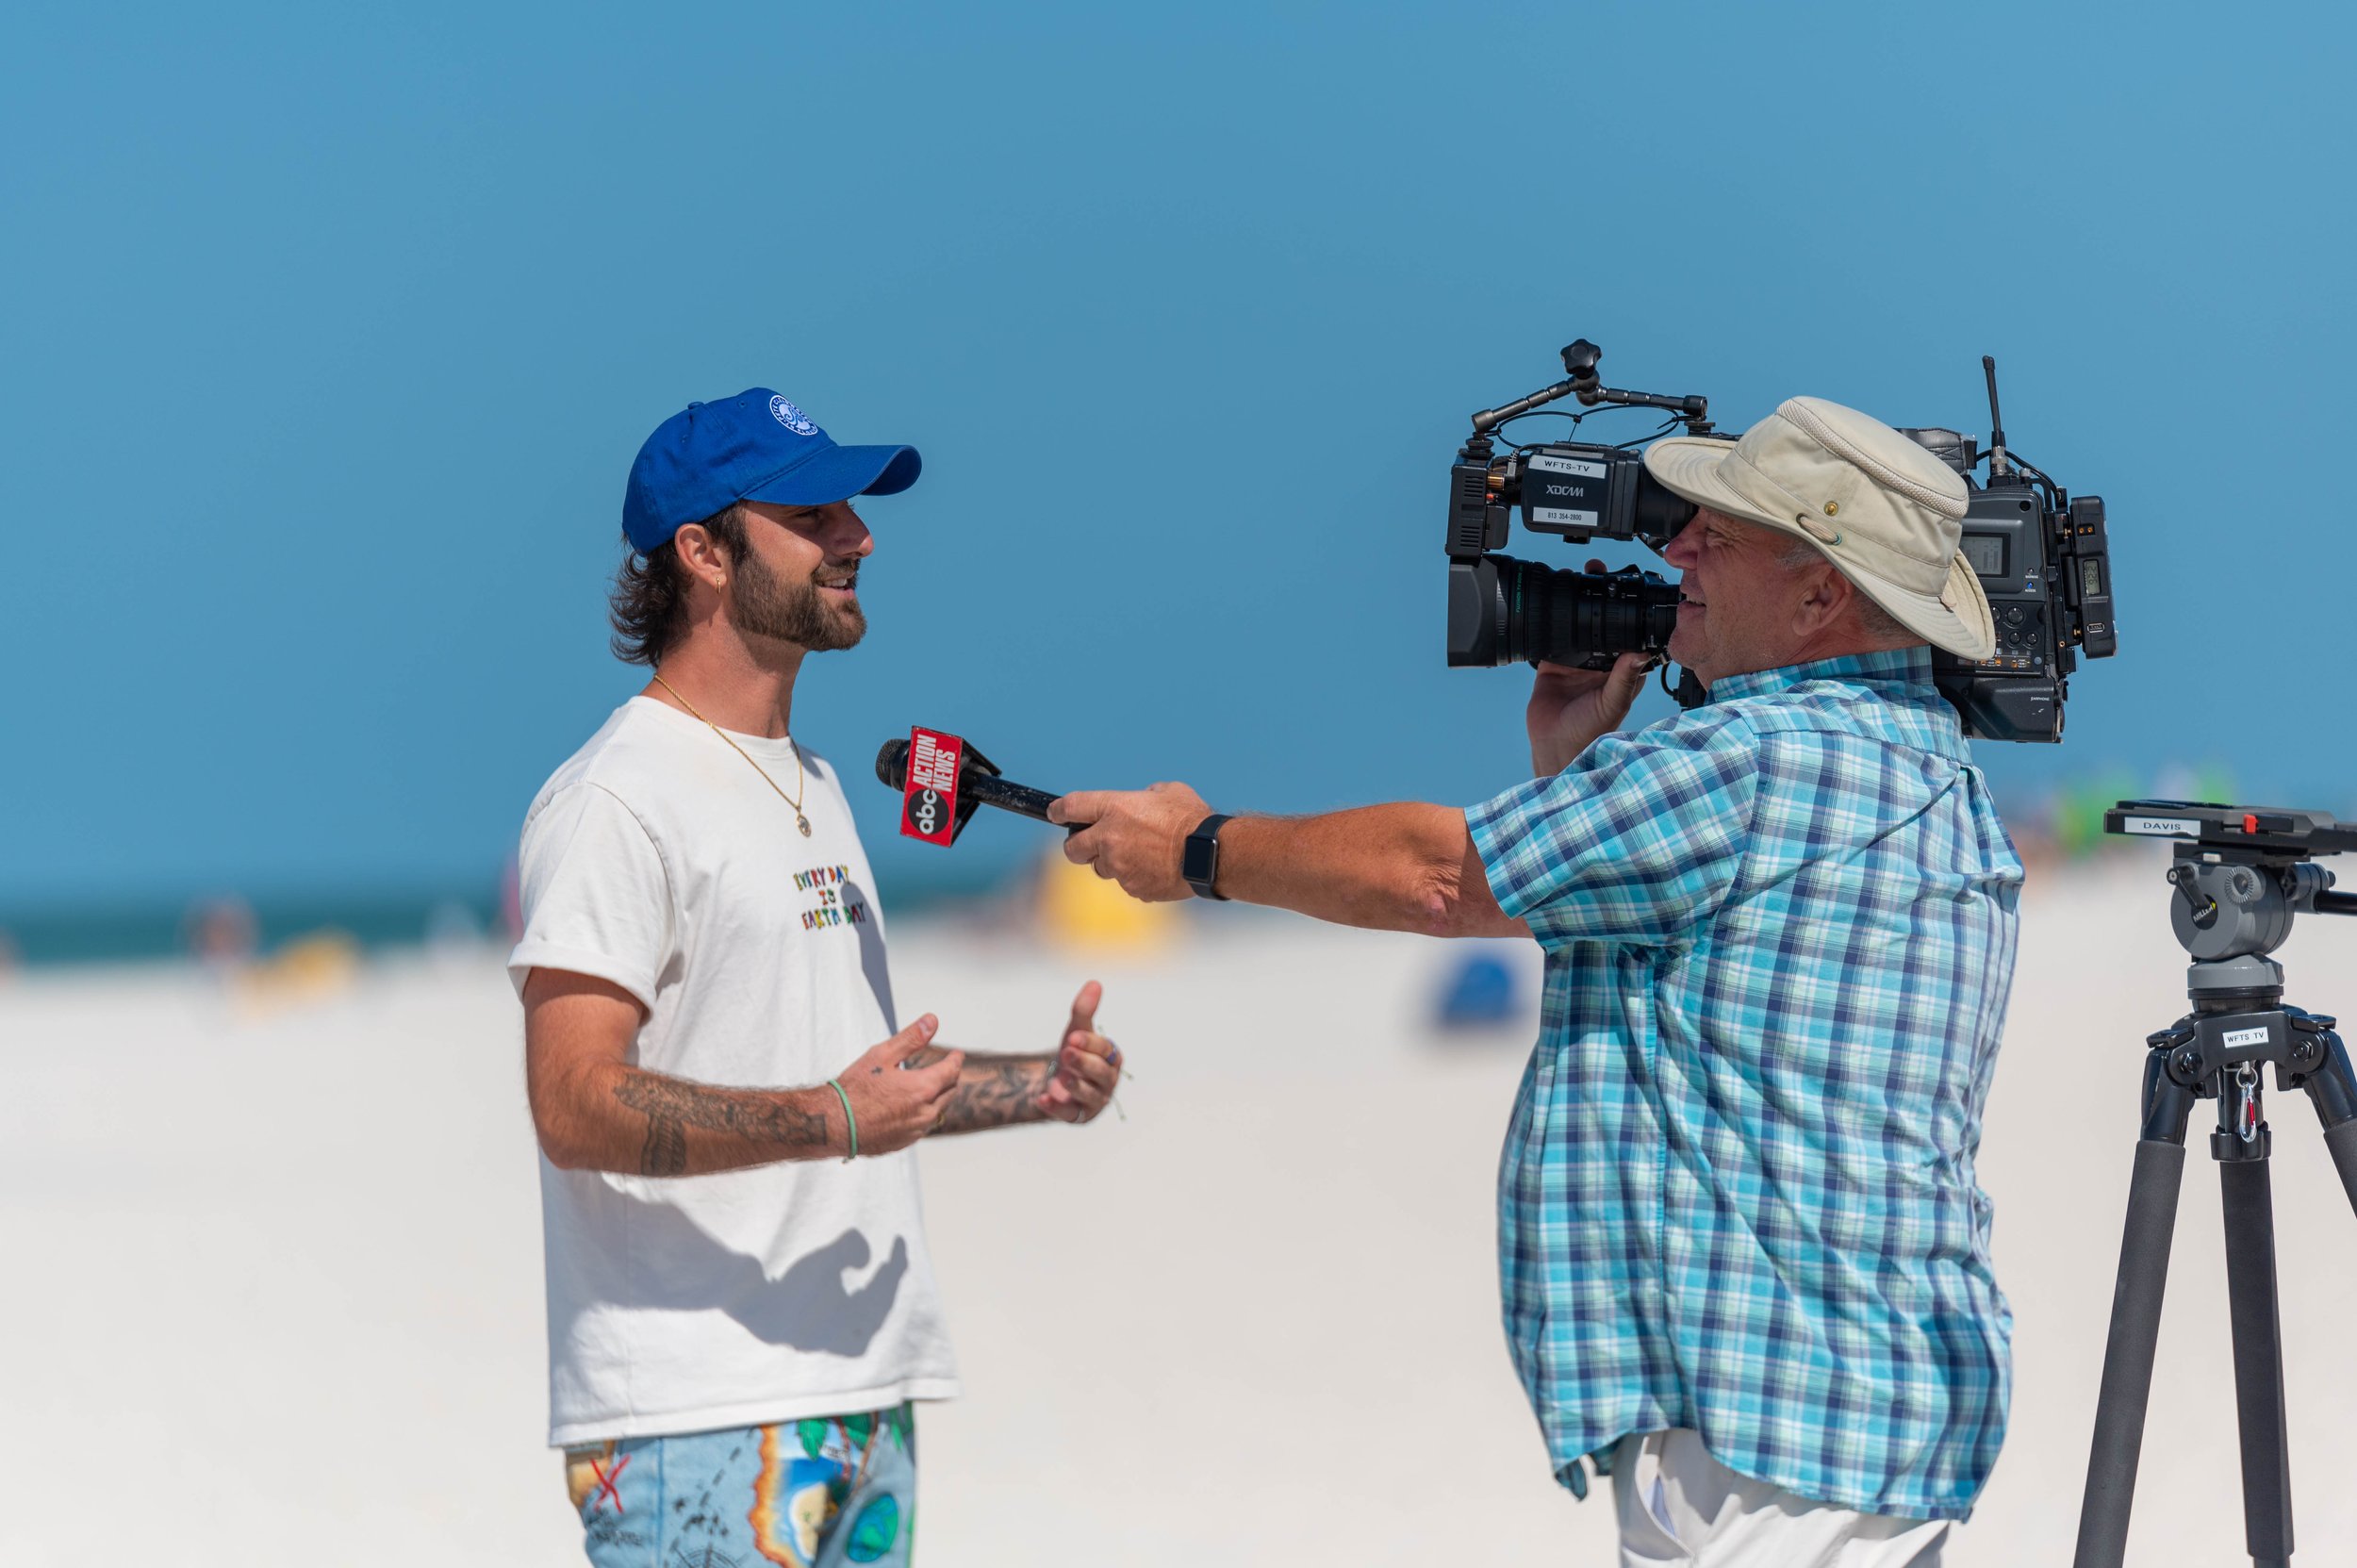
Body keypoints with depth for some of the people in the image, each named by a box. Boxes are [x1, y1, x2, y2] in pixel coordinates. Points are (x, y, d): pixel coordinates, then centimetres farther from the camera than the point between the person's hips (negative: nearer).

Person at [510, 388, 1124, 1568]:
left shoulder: (812, 787, 21)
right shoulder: (619, 798, -9)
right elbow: (577, 1103, -19)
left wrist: (1038, 1085, 13)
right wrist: (828, 1120, -27)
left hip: (864, 1400, 9)